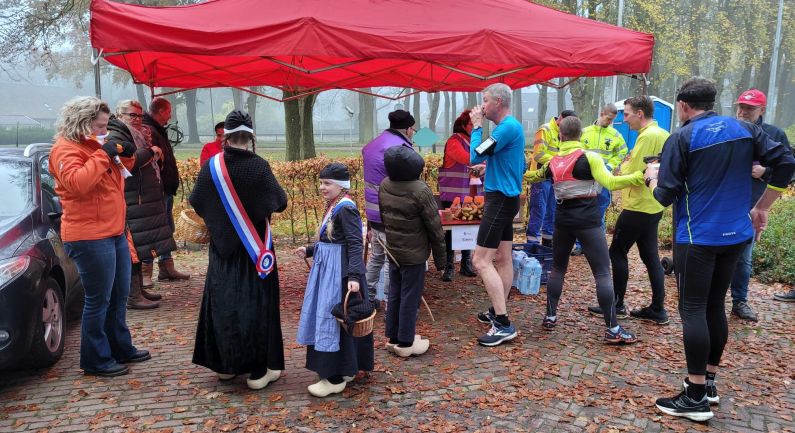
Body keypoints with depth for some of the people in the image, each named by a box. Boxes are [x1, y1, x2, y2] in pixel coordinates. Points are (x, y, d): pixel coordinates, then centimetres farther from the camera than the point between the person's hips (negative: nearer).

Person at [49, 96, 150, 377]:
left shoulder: (93, 145, 17)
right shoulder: (66, 150, -12)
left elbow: (115, 174, 27)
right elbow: (77, 183, -29)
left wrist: (124, 155, 8)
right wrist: (102, 154, -23)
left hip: (115, 232, 10)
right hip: (90, 237, -10)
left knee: (119, 295, 17)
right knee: (98, 300, -3)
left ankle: (121, 348, 30)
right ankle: (96, 361, 9)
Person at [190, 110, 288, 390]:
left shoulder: (211, 165, -5)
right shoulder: (258, 166, -15)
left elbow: (196, 202, 5)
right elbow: (280, 202, -8)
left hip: (222, 247, 3)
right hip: (254, 248, -3)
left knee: (222, 302, 15)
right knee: (256, 303, 5)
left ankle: (224, 364, 25)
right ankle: (258, 370, 10)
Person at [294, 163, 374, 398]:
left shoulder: (346, 208, -17)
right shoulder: (334, 207, 10)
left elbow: (355, 244, -23)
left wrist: (354, 275, -31)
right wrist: (309, 250, 21)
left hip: (340, 272, -10)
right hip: (328, 269, 10)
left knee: (334, 320, -3)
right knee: (326, 319, 16)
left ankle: (335, 378, 7)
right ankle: (347, 368, 30)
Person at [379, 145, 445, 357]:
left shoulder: (384, 186, -1)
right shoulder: (420, 191, -20)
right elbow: (434, 226, -14)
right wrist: (440, 258, -4)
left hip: (392, 251, 6)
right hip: (414, 254, -6)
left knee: (394, 295, 16)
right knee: (410, 298, 4)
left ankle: (393, 337, 26)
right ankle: (405, 343, 13)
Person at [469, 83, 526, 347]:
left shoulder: (507, 127, -18)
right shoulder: (513, 126, 14)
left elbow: (475, 157, -19)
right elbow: (521, 166, 23)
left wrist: (477, 126, -7)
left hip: (500, 199, -11)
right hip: (507, 197, 11)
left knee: (481, 261, -12)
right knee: (503, 258, 14)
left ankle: (504, 325, -11)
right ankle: (499, 312, 24)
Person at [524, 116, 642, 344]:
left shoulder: (552, 162, 8)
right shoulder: (589, 157, -7)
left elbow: (531, 176, 26)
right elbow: (610, 183, -16)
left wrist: (522, 174, 46)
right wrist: (641, 175, -11)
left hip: (563, 220, 5)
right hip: (588, 221, -5)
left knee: (557, 268, 20)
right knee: (603, 273, -3)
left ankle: (550, 317, 22)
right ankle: (613, 329, -4)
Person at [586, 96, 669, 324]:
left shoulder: (647, 136, -18)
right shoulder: (663, 134, 11)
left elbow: (631, 175, -20)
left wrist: (621, 166, 0)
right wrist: (628, 166, 7)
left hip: (638, 207, -9)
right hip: (653, 206, 9)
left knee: (617, 252, 3)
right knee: (650, 256, 12)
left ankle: (617, 305, 11)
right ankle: (658, 309, 16)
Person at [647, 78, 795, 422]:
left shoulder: (681, 138, -9)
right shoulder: (745, 129, 6)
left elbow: (665, 196, -12)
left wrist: (652, 177, 10)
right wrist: (761, 208, 9)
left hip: (697, 237, -6)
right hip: (735, 234, 6)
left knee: (693, 310, -2)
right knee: (715, 306, 16)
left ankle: (696, 397, 0)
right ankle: (709, 381, 24)